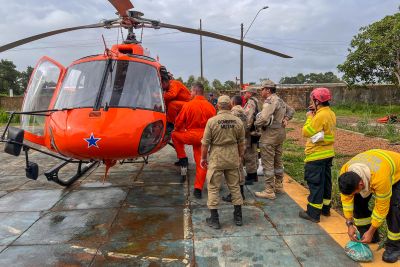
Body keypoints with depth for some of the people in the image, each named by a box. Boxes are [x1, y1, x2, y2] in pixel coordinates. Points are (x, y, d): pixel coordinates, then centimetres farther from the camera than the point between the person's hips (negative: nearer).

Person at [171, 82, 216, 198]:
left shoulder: (188, 105, -8)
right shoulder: (210, 106, 0)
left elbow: (178, 122, -2)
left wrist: (178, 130, 20)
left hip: (190, 135, -3)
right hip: (204, 138, 4)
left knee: (174, 135, 24)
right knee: (201, 163, 10)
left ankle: (183, 158, 20)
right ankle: (198, 189, 13)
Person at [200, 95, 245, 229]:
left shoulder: (212, 121, -11)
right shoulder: (238, 121, -1)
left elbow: (205, 143, -8)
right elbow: (241, 142, 6)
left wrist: (203, 158, 5)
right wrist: (240, 156, 20)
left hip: (216, 158, -3)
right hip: (233, 158, 4)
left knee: (213, 188, 7)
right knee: (235, 186, 16)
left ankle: (214, 219, 11)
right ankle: (238, 217, 25)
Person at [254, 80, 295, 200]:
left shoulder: (270, 101, -17)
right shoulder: (280, 100, 13)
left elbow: (263, 118, -29)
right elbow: (291, 110, 26)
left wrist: (255, 125, -12)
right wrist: (285, 119, 12)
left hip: (270, 135, -10)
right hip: (280, 133, 10)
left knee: (268, 164, -3)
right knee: (278, 161, 19)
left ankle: (269, 191, 2)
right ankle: (279, 186, 31)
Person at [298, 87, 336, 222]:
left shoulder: (320, 115, -22)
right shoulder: (330, 113, 7)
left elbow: (306, 132, -18)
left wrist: (309, 117, -6)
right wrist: (315, 114, 7)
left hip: (316, 155, -9)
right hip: (328, 154, 9)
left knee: (315, 184, -2)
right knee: (325, 182, 17)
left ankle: (313, 213, 7)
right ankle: (325, 208, 30)